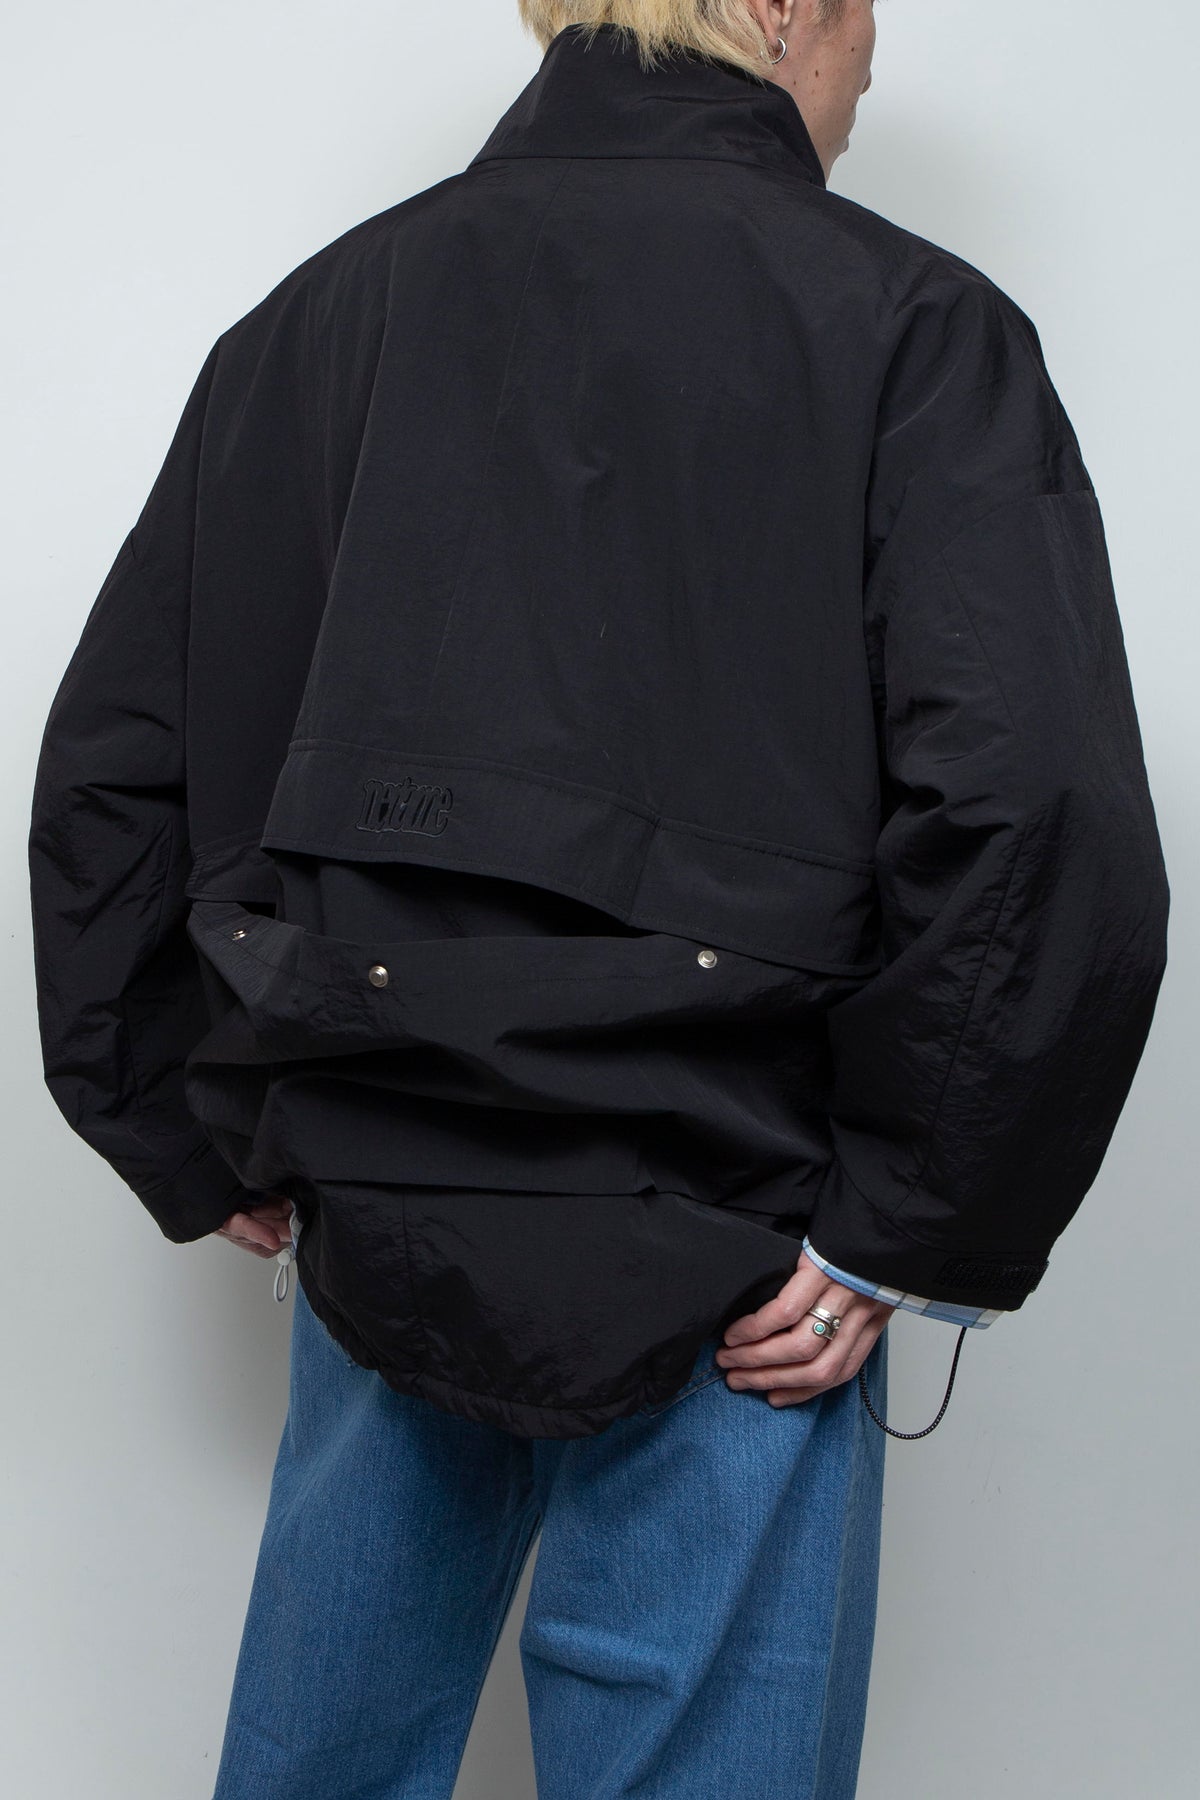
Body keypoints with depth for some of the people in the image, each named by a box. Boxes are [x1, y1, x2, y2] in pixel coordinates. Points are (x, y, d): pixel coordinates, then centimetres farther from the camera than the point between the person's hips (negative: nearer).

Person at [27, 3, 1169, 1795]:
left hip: (358, 1232, 5)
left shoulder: (308, 319, 8)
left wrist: (198, 1146, 14)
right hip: (721, 1289, -4)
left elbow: (105, 775, 9)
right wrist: (909, 1234, -9)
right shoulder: (908, 326, -7)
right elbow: (1045, 833, -19)